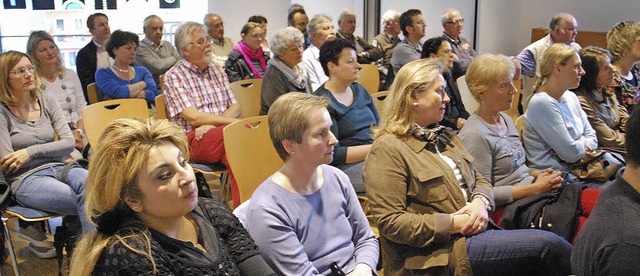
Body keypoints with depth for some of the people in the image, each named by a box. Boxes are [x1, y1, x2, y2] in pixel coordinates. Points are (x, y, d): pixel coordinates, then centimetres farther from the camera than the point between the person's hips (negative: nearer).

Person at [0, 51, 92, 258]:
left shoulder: (47, 101, 11)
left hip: (59, 169, 4)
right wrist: (50, 153, -1)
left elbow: (69, 142, 3)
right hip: (26, 179, -4)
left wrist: (31, 151, -9)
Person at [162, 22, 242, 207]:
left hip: (219, 134, 5)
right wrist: (231, 121, -15)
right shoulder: (174, 77, 1)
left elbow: (235, 107, 12)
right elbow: (193, 117, -10)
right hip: (193, 140, -5)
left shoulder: (217, 70, 19)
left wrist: (212, 124, -7)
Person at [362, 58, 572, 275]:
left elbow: (479, 180, 22)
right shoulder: (387, 150, -9)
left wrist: (481, 202, -4)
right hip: (443, 252, -8)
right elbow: (389, 222, -15)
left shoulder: (446, 137, 19)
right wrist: (453, 223, -18)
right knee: (548, 245, -18)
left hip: (476, 231, 8)